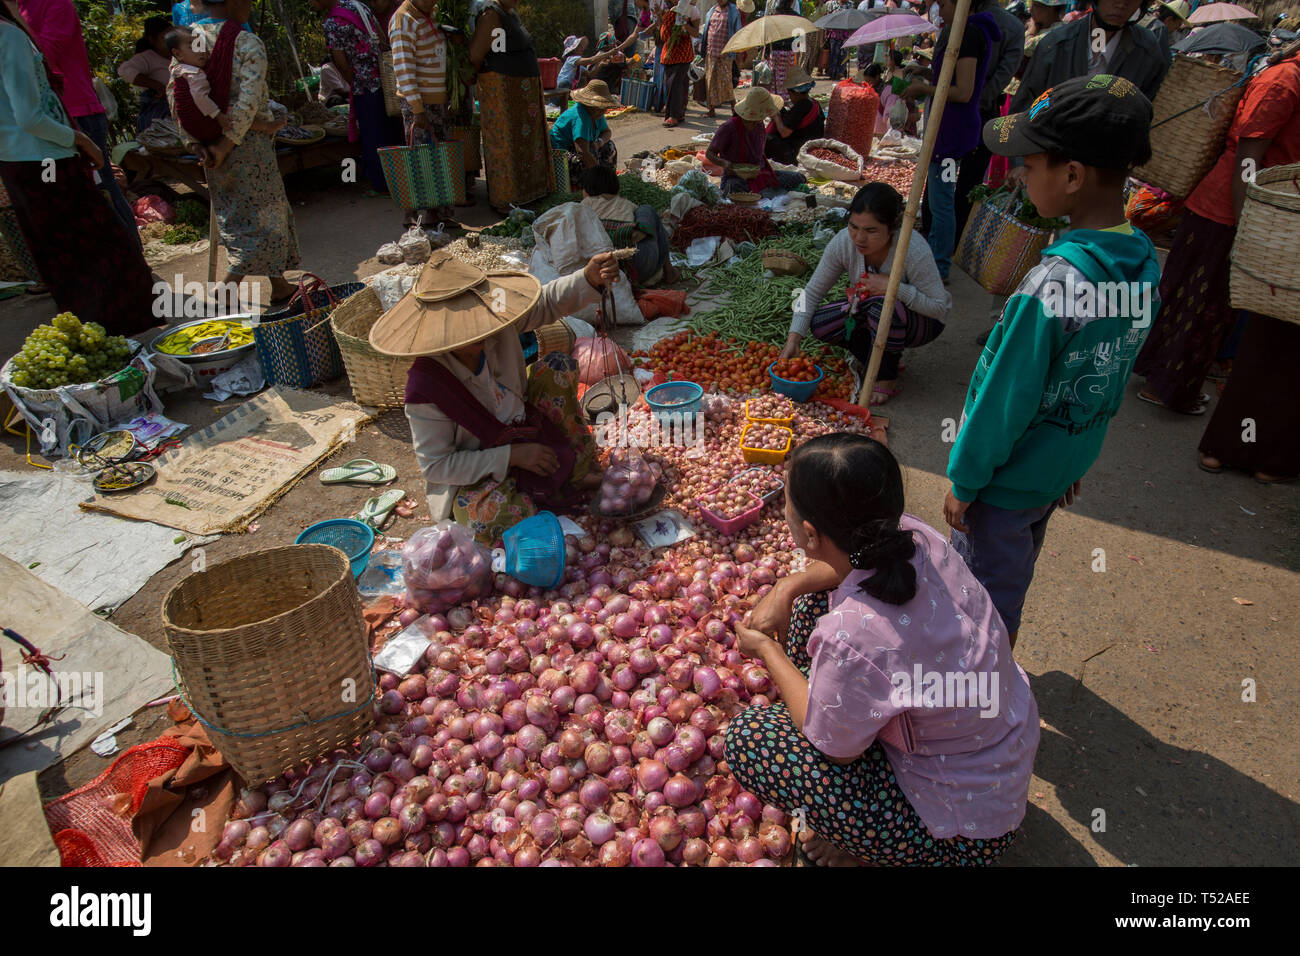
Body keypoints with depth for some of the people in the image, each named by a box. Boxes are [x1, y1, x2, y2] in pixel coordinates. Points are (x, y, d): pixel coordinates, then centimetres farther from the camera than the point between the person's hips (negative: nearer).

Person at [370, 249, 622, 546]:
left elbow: (549, 301, -7)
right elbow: (435, 465, -22)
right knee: (501, 519, -38)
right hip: (472, 477, -6)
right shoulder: (426, 387, -29)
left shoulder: (496, 326, -16)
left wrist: (589, 279, -29)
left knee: (557, 366, -4)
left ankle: (581, 470, 5)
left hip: (520, 433, 7)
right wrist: (512, 455, -27)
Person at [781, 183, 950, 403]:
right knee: (820, 324, -19)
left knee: (883, 305, -38)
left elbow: (940, 307, -27)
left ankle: (887, 378, -13)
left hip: (922, 321, -5)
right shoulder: (843, 242, -20)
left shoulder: (914, 250, -32)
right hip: (867, 310, 5)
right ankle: (885, 356, 2)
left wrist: (894, 287, -37)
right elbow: (813, 291, -13)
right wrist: (794, 338, -24)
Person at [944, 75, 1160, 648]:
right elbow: (1113, 379, 5)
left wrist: (964, 480, -11)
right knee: (1013, 579, 28)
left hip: (1008, 477, -8)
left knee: (988, 599, 13)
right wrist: (1076, 455, 17)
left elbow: (1003, 400, -24)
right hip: (1063, 466, 8)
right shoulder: (1143, 262, -5)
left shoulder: (1052, 285, -31)